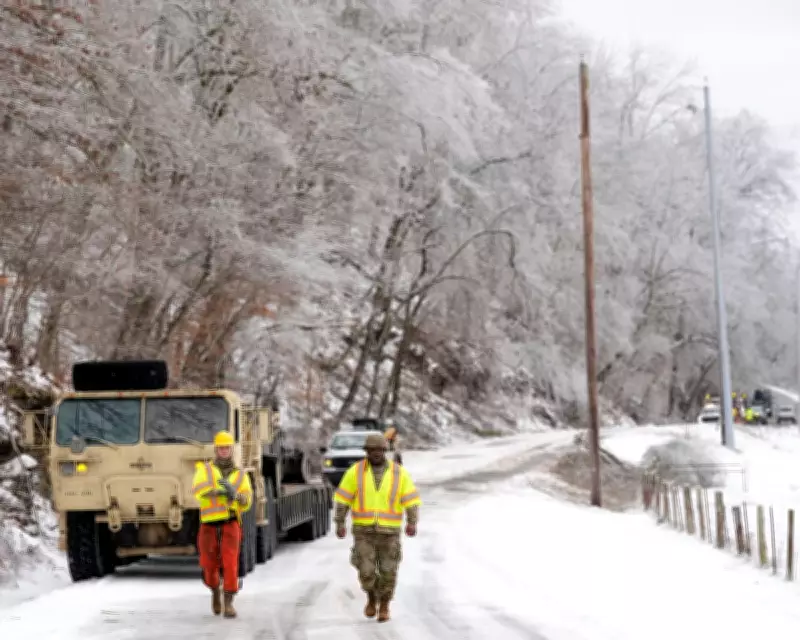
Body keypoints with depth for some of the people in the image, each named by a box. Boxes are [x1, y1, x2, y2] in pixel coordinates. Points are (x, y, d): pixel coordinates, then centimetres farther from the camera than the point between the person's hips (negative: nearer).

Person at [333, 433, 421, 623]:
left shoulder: (399, 472, -5)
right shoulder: (356, 471, -5)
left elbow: (411, 500, -9)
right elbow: (342, 498, -3)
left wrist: (412, 523, -25)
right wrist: (339, 524, -11)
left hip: (388, 530, 0)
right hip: (364, 529, 0)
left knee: (387, 572, 1)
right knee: (366, 571, -7)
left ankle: (384, 606, 24)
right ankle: (372, 597, 24)